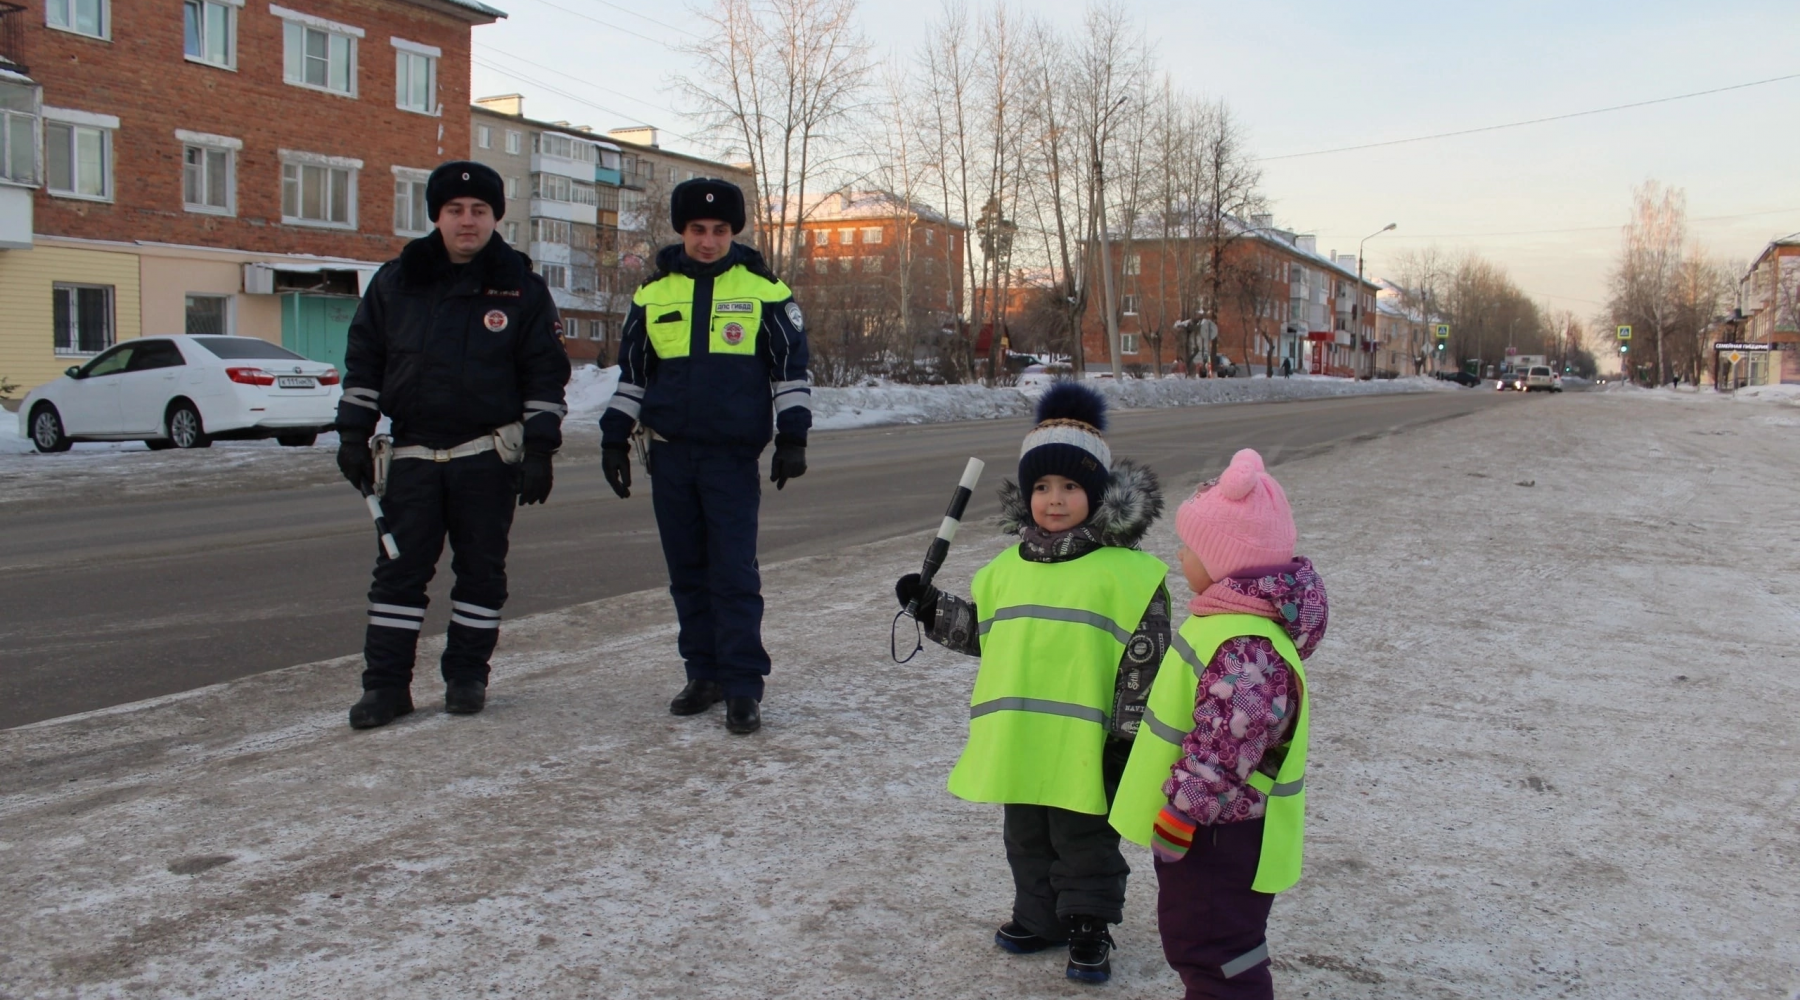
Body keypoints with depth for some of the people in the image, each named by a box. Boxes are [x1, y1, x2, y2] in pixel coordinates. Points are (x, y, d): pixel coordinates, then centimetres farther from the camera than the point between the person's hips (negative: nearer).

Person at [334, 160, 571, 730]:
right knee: (399, 568, 2)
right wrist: (354, 434, 3)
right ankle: (386, 684, 8)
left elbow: (546, 375, -1)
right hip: (413, 453, 2)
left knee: (481, 569, 6)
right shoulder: (396, 282, 4)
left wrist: (539, 451, -6)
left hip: (489, 454, -1)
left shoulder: (521, 288, -1)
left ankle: (467, 676, 19)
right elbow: (363, 361, 9)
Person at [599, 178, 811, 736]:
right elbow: (630, 371, 16)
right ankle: (704, 674, 21)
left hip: (733, 457, -4)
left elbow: (791, 367, 3)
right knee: (687, 573, 10)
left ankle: (743, 687, -1)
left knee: (735, 575, -6)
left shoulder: (764, 290, 0)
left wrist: (792, 437, -3)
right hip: (670, 457, 4)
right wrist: (615, 438, 13)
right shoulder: (654, 293, 9)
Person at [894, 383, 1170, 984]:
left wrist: (1128, 734, -11)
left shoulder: (1124, 570, -10)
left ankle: (1089, 929, 25)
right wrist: (932, 608, 6)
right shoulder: (1008, 566, 8)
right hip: (1017, 739, 6)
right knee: (1026, 837, 19)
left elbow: (1144, 658, -10)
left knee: (1085, 841, 9)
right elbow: (981, 633, 19)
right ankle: (1039, 917, 37)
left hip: (1084, 743, -6)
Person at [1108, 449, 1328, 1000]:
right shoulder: (1232, 619, 4)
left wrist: (1177, 817, -20)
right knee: (1187, 936, 24)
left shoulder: (1246, 651, -30)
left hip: (1219, 836, -10)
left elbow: (1219, 755, -30)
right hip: (1204, 828, 10)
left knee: (1213, 953, 3)